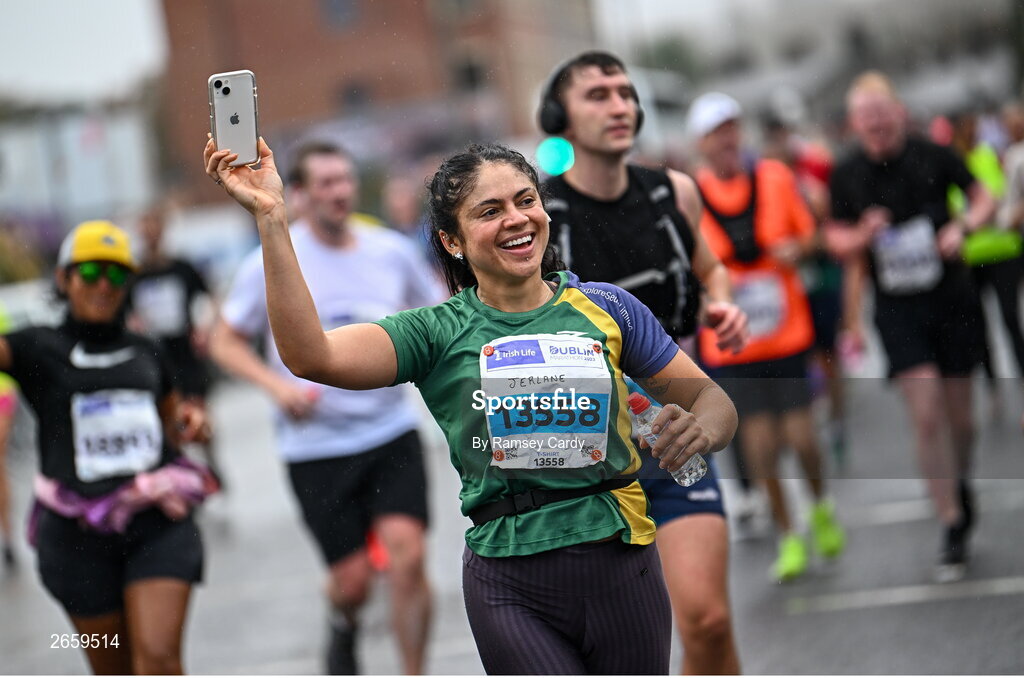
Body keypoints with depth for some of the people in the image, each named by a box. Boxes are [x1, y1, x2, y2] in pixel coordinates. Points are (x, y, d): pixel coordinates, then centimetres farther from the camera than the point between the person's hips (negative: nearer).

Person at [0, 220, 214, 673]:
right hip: (79, 534, -1)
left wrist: (191, 423, 5)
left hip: (158, 523, 1)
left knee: (159, 659, -16)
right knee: (115, 672, 9)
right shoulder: (38, 350, 3)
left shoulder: (145, 354, 14)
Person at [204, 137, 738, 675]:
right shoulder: (440, 333, 0)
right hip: (510, 584, -2)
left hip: (621, 567, 2)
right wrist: (270, 217, -21)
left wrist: (699, 431, -16)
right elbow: (310, 356, -16)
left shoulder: (604, 307, 5)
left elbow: (711, 399, 9)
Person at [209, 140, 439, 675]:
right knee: (353, 579, -1)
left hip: (391, 431, 2)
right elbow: (225, 341, 2)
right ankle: (343, 626, 37)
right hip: (317, 446, -2)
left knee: (407, 556, -15)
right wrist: (277, 384, -14)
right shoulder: (272, 264, -4)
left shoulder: (391, 250, 4)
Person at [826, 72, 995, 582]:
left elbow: (983, 199, 8)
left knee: (957, 413, 8)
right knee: (925, 415, -11)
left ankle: (960, 485, 39)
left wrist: (962, 227, -11)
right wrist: (863, 235, -13)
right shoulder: (846, 176, -1)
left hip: (951, 298, 0)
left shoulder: (932, 157, -4)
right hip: (897, 309, 0)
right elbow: (838, 242, 8)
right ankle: (953, 527, -4)